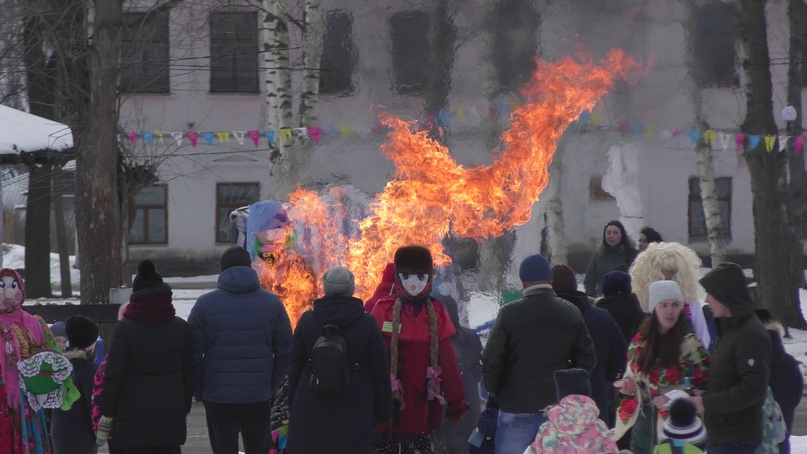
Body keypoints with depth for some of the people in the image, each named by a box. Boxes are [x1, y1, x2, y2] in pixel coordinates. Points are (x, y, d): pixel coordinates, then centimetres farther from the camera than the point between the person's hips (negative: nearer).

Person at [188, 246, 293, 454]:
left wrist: (199, 391, 7)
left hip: (218, 398, -1)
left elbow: (193, 353, -4)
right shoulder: (272, 303, 4)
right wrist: (270, 387, 12)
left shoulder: (205, 304, -2)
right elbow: (286, 353, 3)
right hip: (259, 398, 1)